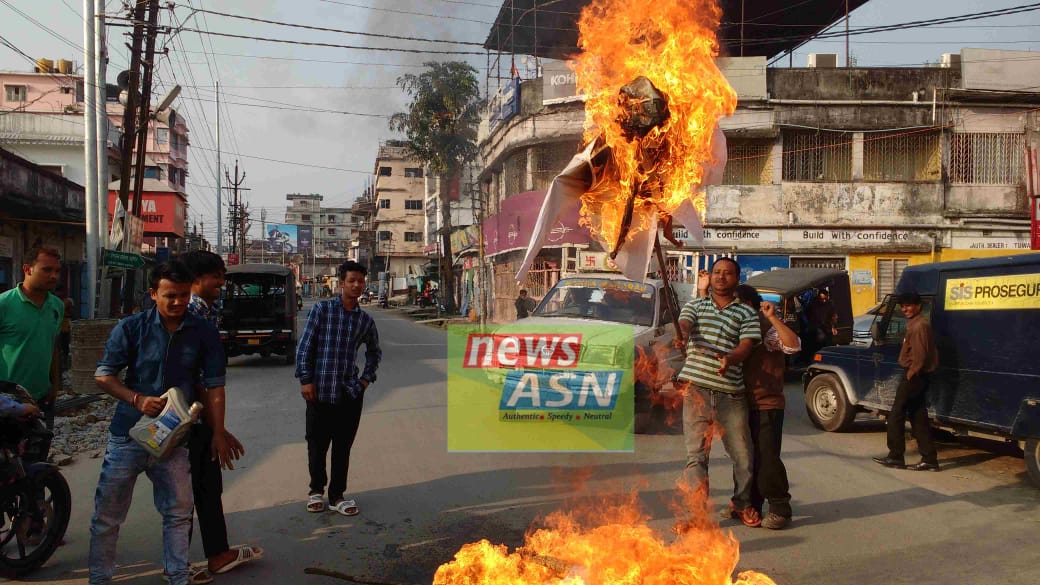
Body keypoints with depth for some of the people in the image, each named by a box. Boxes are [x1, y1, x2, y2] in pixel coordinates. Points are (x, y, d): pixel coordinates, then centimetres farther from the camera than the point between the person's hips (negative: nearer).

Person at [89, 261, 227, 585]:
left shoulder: (204, 333, -4)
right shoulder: (132, 327, -6)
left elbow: (214, 387, -1)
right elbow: (103, 374, -2)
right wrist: (138, 400, -17)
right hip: (127, 436, -1)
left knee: (179, 513, 11)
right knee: (107, 515, 9)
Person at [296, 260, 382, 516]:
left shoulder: (365, 319, 6)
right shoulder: (321, 310, -3)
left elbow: (374, 351, 23)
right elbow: (304, 346, -3)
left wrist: (366, 378, 12)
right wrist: (305, 380, -8)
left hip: (351, 392, 3)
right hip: (320, 391, -3)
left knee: (343, 447, 8)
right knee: (317, 445, 8)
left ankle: (337, 496, 20)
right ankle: (316, 490, 28)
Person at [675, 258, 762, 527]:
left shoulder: (747, 313, 12)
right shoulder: (696, 305, 14)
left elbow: (747, 344, -2)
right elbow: (684, 324, -6)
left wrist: (729, 359, -25)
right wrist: (684, 334, -31)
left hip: (730, 392, 1)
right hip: (696, 387, 0)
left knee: (742, 453, 6)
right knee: (696, 453, -1)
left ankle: (742, 504, 27)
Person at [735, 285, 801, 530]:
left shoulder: (767, 327, -11)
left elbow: (793, 345, -27)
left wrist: (772, 317, -33)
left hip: (767, 405, -8)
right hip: (745, 404, 8)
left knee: (767, 458, -8)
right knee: (748, 457, 14)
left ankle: (780, 509, 3)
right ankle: (750, 505, 25)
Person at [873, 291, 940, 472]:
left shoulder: (919, 325, -15)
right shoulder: (915, 324, 17)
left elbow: (920, 354, -22)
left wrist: (911, 374, -16)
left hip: (914, 377, -10)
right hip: (916, 377, 10)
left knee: (896, 416, -3)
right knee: (919, 419, 10)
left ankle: (895, 457, 3)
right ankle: (929, 459, 11)